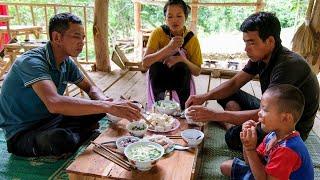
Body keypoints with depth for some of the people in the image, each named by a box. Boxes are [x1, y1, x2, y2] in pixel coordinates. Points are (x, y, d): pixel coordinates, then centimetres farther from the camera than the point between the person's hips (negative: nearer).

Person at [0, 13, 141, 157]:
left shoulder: (66, 63, 0)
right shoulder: (32, 61, -25)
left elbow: (91, 88, 7)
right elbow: (54, 103, -41)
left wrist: (104, 101, -17)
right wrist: (107, 106, -42)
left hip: (50, 120, 7)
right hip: (23, 133, -7)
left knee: (101, 105, -1)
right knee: (62, 139, -38)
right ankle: (85, 131, -8)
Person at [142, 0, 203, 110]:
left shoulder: (192, 39, -13)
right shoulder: (158, 33, -16)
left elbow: (197, 72, -10)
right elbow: (145, 63, -25)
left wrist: (183, 59, -30)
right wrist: (169, 48, -37)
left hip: (181, 78, 1)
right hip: (159, 77, 0)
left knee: (182, 67, -31)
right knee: (155, 65, -30)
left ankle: (184, 107, -13)